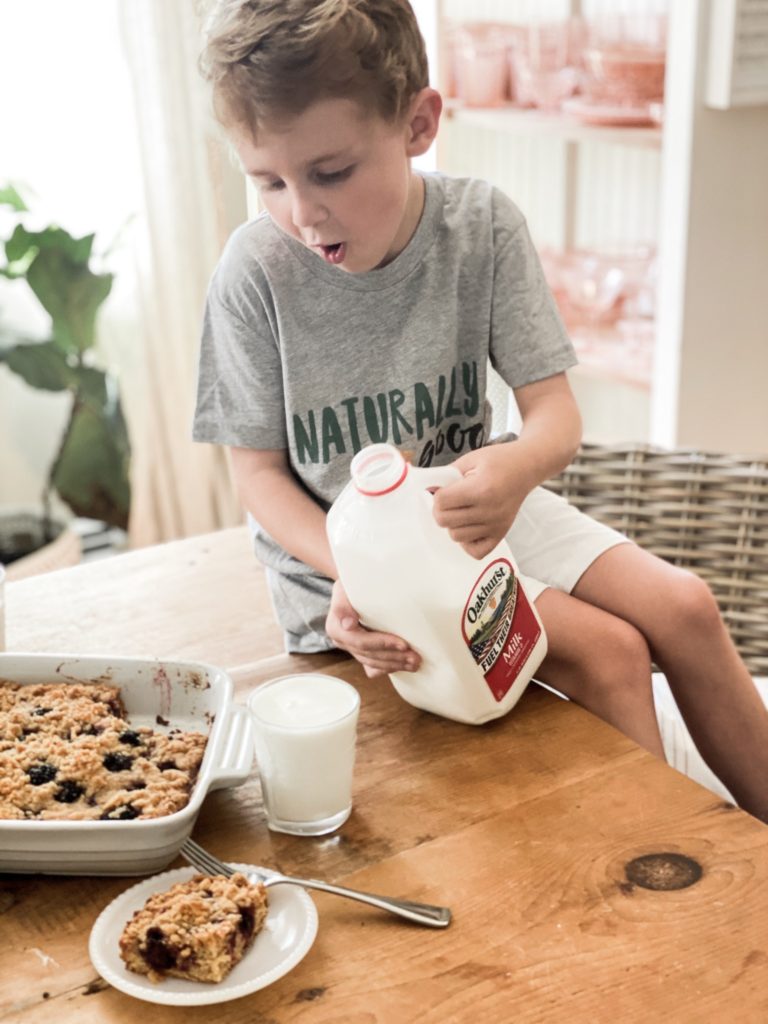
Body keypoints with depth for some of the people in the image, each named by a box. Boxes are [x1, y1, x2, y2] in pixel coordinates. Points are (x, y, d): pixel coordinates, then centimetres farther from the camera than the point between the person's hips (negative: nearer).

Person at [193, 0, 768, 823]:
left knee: (684, 608, -6)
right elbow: (258, 469, -11)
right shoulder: (258, 269, -19)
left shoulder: (482, 224, -12)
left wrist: (519, 465, -37)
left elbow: (555, 411, -12)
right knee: (610, 655, -18)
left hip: (466, 504, 4)